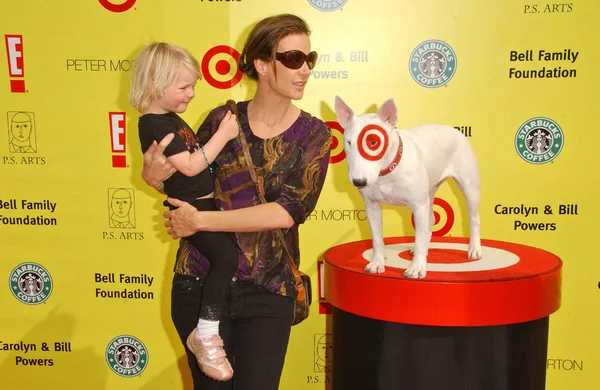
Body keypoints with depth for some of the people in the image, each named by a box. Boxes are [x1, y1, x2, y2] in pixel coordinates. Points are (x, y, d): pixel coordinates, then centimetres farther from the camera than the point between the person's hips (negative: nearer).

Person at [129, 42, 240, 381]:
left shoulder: (170, 118, 14)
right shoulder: (155, 126, -18)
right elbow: (190, 166, -24)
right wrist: (222, 135, -19)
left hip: (206, 203, 11)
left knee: (235, 246, 18)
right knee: (226, 254, -24)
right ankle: (205, 335, -13)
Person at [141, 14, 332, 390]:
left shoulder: (313, 134, -5)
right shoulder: (222, 118, -1)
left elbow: (288, 212, -18)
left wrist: (200, 221, -19)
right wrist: (154, 176, -10)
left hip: (268, 292, -1)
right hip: (200, 282, 2)